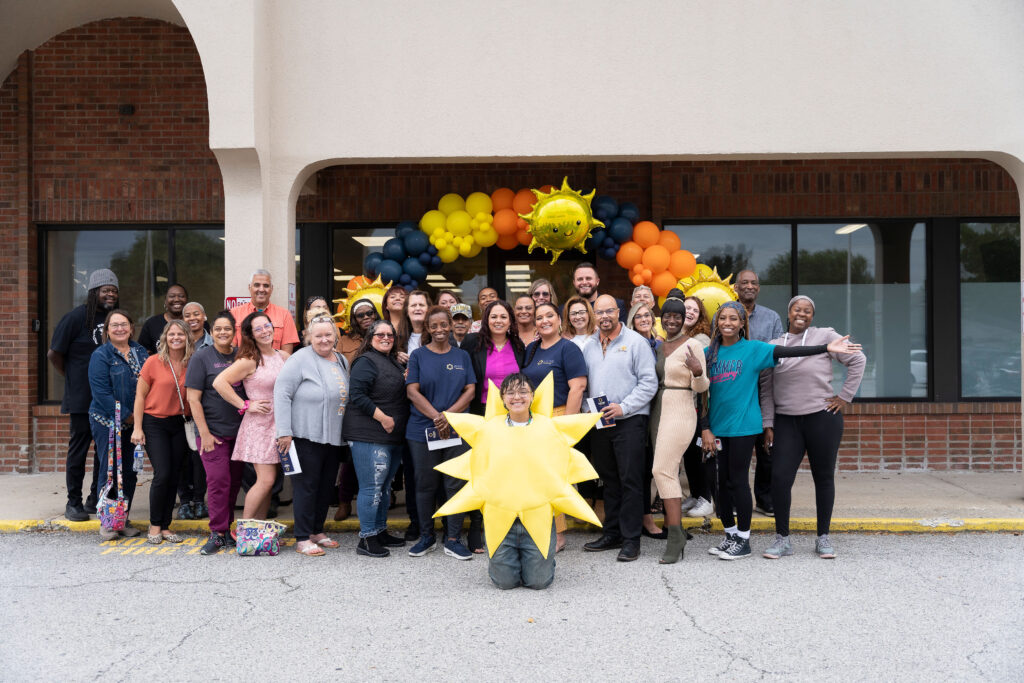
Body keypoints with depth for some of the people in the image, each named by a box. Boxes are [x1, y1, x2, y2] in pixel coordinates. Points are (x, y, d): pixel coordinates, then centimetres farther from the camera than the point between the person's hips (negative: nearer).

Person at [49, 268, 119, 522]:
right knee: (78, 450, 3)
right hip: (82, 399, -5)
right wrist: (73, 377, 4)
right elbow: (54, 354, -4)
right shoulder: (76, 317, -7)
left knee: (106, 450, 10)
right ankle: (73, 503, 13)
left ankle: (96, 500, 22)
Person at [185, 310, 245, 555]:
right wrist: (204, 433, -12)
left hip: (239, 431, 4)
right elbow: (193, 398, -7)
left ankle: (226, 529, 19)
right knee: (218, 480, -8)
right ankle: (218, 533, 1)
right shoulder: (201, 357, -3)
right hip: (213, 431, -4)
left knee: (234, 481, 8)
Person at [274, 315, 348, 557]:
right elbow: (282, 394, -14)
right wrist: (284, 432, -19)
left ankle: (317, 531, 27)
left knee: (327, 485, 13)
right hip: (306, 436, -7)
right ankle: (302, 539, 6)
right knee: (306, 485, -2)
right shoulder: (301, 359, -10)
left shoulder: (342, 361, 12)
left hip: (334, 437, 7)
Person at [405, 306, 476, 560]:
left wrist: (449, 415, -13)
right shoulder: (418, 355, 4)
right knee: (425, 485, 7)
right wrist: (436, 417, -16)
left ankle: (453, 539, 11)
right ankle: (426, 537, 21)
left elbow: (470, 390, 3)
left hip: (457, 430, 1)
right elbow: (412, 391, -4)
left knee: (456, 484, 2)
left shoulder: (462, 356, 10)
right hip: (422, 431, -1)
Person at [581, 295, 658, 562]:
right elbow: (583, 385, 17)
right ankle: (612, 533, 22)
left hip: (629, 421, -5)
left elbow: (649, 382, -8)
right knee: (609, 480, 13)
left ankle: (631, 539, 3)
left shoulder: (635, 342, -3)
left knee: (630, 481, -4)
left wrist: (623, 407, -15)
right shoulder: (589, 348, 14)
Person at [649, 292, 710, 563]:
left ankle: (676, 537, -13)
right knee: (669, 471, 9)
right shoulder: (659, 346, 14)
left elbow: (701, 387, -10)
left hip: (680, 411, -7)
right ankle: (673, 525, 17)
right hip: (658, 411, 7)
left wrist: (698, 372, -28)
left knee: (663, 469, -15)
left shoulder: (692, 345, -7)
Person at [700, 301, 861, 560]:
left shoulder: (753, 349, -1)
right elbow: (703, 393, 8)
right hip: (717, 427, 4)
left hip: (743, 425, -4)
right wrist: (705, 428, 2)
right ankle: (730, 535, 24)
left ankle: (743, 540, 11)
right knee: (722, 482, 9)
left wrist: (826, 348, -22)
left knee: (738, 481, -2)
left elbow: (787, 351, -12)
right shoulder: (709, 353, 8)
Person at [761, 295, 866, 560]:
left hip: (822, 418, -2)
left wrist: (845, 396, -1)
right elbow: (766, 389, 10)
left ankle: (823, 538, 21)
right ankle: (782, 539, 7)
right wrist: (768, 424, 5)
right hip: (786, 421, 2)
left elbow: (858, 360, 3)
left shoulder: (825, 336, 0)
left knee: (824, 478, 7)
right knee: (780, 478, -7)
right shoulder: (774, 346, 9)